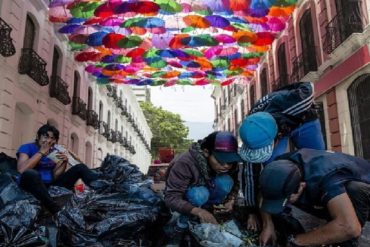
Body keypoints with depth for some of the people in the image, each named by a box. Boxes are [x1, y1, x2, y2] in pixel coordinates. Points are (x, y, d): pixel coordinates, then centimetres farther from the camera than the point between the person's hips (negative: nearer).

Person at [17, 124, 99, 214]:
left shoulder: (54, 151, 9)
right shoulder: (27, 147, -6)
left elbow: (55, 176, 5)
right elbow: (22, 170, -25)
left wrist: (64, 162, -11)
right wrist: (41, 152, -21)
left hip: (51, 184, 5)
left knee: (80, 167, -4)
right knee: (30, 174, -41)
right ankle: (57, 210, -42)